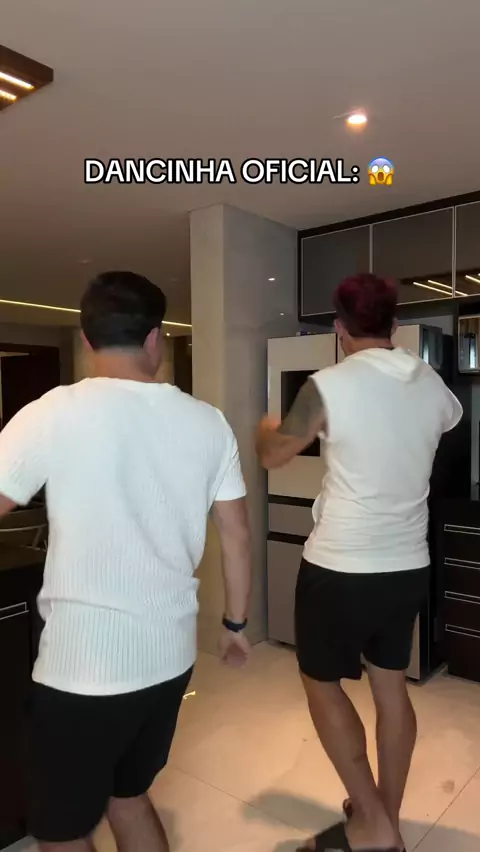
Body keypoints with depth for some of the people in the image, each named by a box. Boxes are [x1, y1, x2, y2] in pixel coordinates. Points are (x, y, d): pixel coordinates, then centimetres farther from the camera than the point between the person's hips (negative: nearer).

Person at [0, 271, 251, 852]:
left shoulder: (53, 414, -15)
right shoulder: (207, 422, -3)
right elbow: (236, 535, 3)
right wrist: (235, 622, 15)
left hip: (83, 663, -4)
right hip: (171, 655, 5)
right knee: (127, 797, 27)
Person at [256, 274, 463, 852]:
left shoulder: (330, 386, -16)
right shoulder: (432, 386, 1)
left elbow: (273, 455, -1)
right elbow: (452, 419, 27)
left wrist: (264, 428, 21)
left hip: (340, 568, -6)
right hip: (408, 566, 6)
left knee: (321, 684, 15)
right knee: (391, 687, 20)